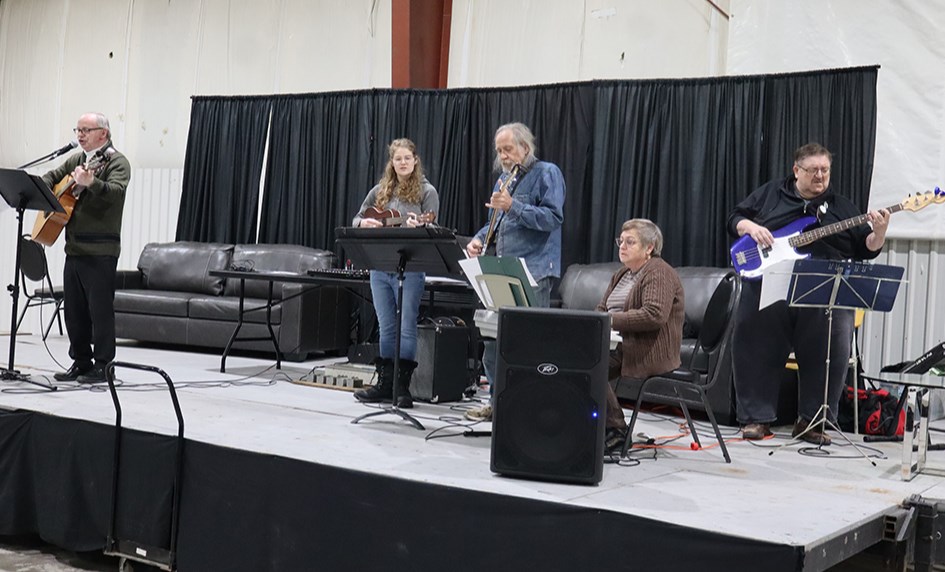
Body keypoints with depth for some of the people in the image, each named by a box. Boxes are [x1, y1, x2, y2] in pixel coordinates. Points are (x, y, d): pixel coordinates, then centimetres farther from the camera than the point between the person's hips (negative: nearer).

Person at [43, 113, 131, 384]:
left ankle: (102, 366, 3)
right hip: (74, 247, 8)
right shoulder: (76, 160, 18)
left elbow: (116, 191, -24)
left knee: (100, 309, -4)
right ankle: (81, 363, 21)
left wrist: (90, 183, -42)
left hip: (101, 250, -8)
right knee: (73, 308, 12)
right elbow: (51, 177, 29)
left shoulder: (116, 162, -7)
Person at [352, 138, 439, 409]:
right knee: (386, 328, 11)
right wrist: (364, 223, -4)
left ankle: (402, 386, 1)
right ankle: (384, 383, 18)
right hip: (380, 267, 5)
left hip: (410, 267, -5)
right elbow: (356, 219, 19)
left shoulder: (427, 191, 0)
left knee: (406, 328, -3)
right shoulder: (380, 191, 13)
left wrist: (417, 227, -26)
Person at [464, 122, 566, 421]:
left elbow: (553, 217, -15)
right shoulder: (503, 179, 20)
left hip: (534, 272, -8)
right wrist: (479, 239, 5)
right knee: (492, 336, 8)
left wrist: (512, 206, -21)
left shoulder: (547, 173, -3)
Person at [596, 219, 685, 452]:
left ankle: (615, 430, -15)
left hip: (649, 353, -9)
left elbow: (655, 315, -22)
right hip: (620, 344, 9)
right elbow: (602, 309, 24)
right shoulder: (621, 274, 21)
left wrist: (612, 320, -22)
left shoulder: (659, 273, -8)